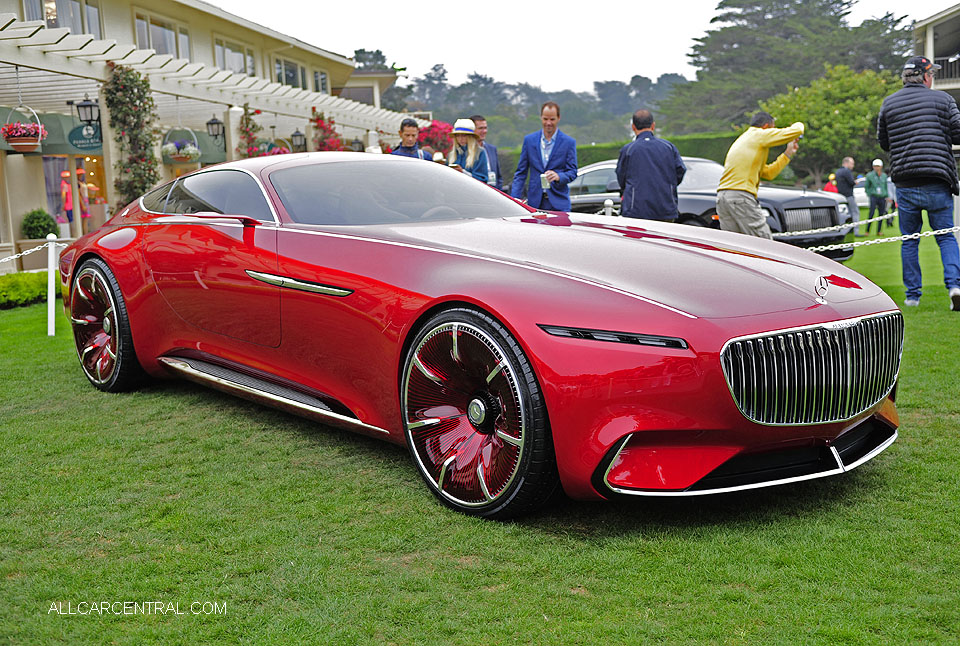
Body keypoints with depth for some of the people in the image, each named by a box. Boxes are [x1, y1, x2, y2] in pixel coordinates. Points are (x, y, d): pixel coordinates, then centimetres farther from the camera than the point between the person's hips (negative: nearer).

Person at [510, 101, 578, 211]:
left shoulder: (569, 142, 4)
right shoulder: (529, 140, 10)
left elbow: (572, 172, 3)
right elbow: (521, 172, 10)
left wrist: (558, 176, -20)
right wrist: (514, 199, -1)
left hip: (558, 203, -1)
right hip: (534, 202, 2)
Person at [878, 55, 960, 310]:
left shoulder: (888, 103, 6)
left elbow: (884, 143, 12)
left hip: (904, 183, 1)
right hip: (937, 183, -1)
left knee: (909, 241, 10)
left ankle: (912, 295, 12)